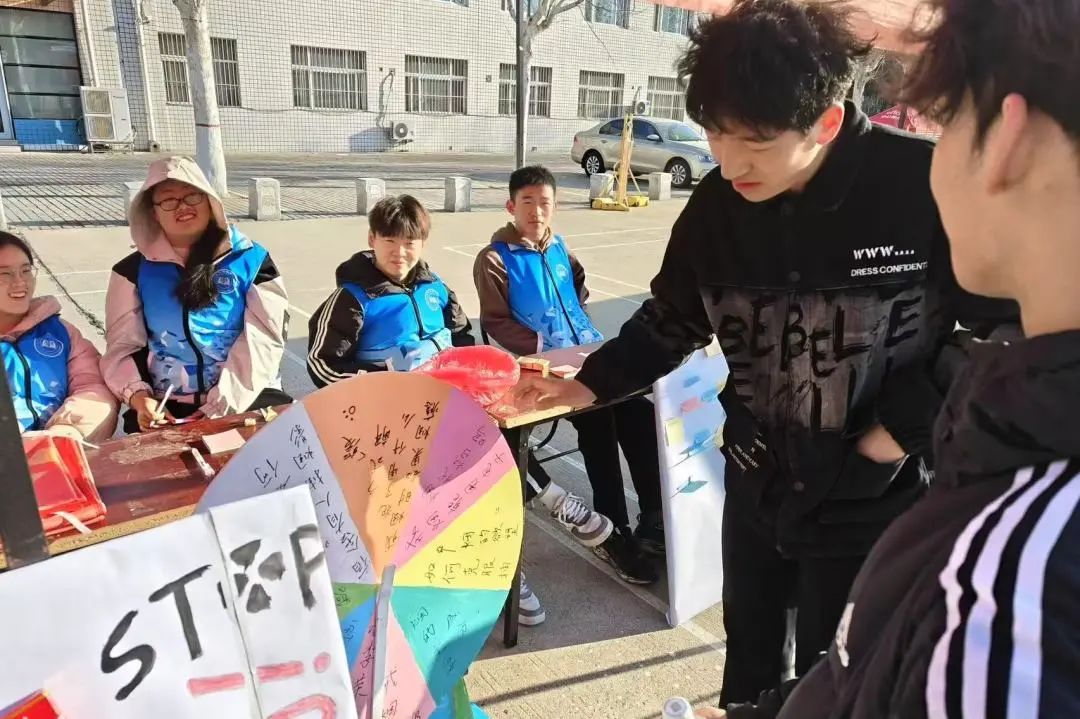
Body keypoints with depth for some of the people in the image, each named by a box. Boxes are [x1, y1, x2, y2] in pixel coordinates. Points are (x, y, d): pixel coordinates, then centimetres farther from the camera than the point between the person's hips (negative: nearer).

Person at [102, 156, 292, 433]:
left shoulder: (250, 260, 3)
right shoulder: (134, 270, 10)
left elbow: (260, 341, -5)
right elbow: (122, 346, 7)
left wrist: (222, 407, -15)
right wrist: (139, 397, -12)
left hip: (245, 400, 0)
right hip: (166, 408, 1)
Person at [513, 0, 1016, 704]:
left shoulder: (926, 186, -22)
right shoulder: (717, 203, -9)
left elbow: (1007, 326, -12)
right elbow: (671, 321, 3)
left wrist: (899, 429, -16)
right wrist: (588, 385, -6)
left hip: (873, 498, -4)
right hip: (757, 480, 4)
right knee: (750, 655, 26)